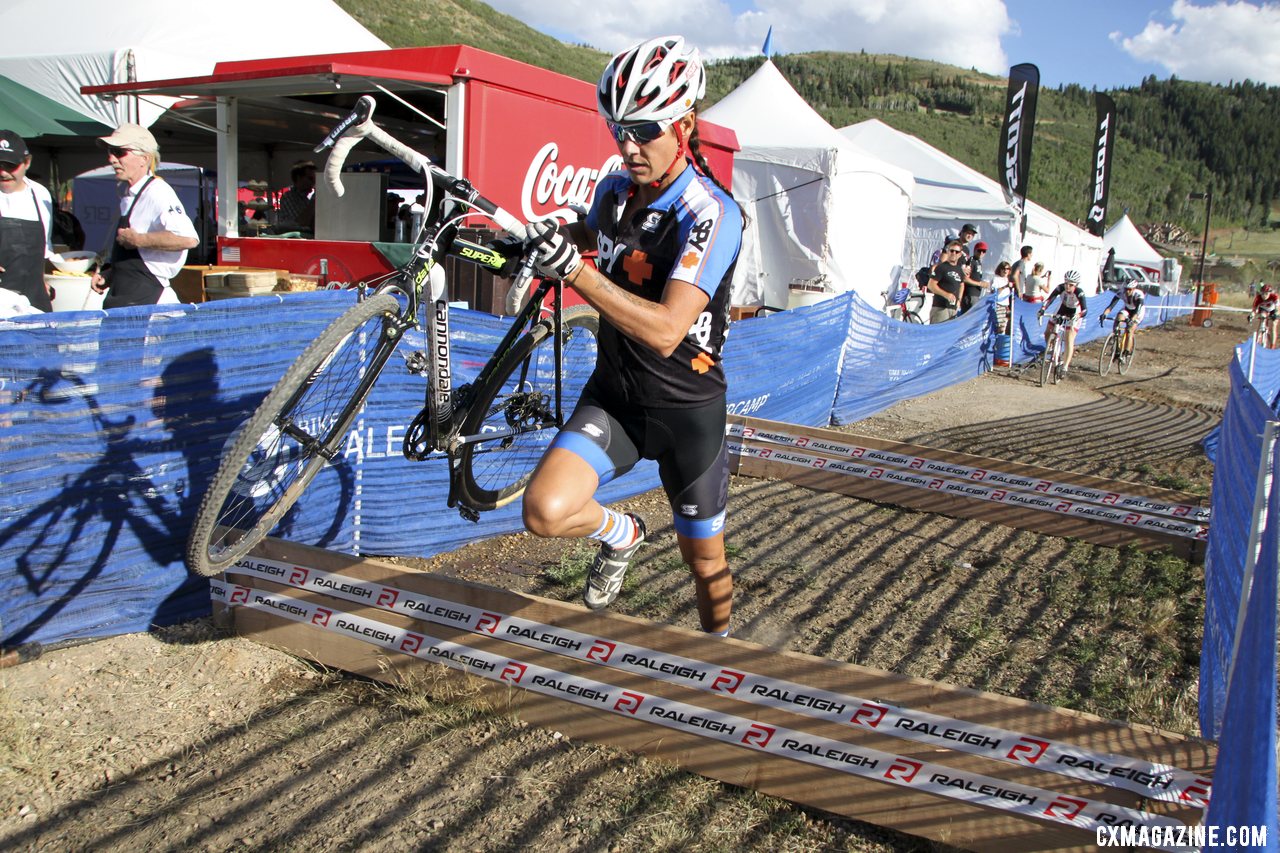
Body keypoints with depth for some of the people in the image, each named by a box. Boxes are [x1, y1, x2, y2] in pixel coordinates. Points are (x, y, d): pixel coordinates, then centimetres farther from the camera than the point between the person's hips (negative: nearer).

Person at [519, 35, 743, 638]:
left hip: (686, 409, -4)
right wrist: (551, 238, 9)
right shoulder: (615, 189, -1)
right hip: (613, 393, 5)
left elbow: (664, 331, -34)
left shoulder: (712, 215, -22)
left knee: (705, 562, 10)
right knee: (545, 510, -19)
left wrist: (574, 271, -40)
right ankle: (620, 534, 15)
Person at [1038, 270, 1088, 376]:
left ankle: (1065, 367, -9)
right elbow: (1050, 299, -30)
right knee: (1048, 333, 1)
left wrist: (1077, 316, -59)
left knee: (1069, 341, -14)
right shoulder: (1060, 288, -25)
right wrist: (1042, 309, -47)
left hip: (1074, 315, -4)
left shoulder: (1079, 293, -33)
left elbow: (1085, 309, -40)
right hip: (1062, 311, 4)